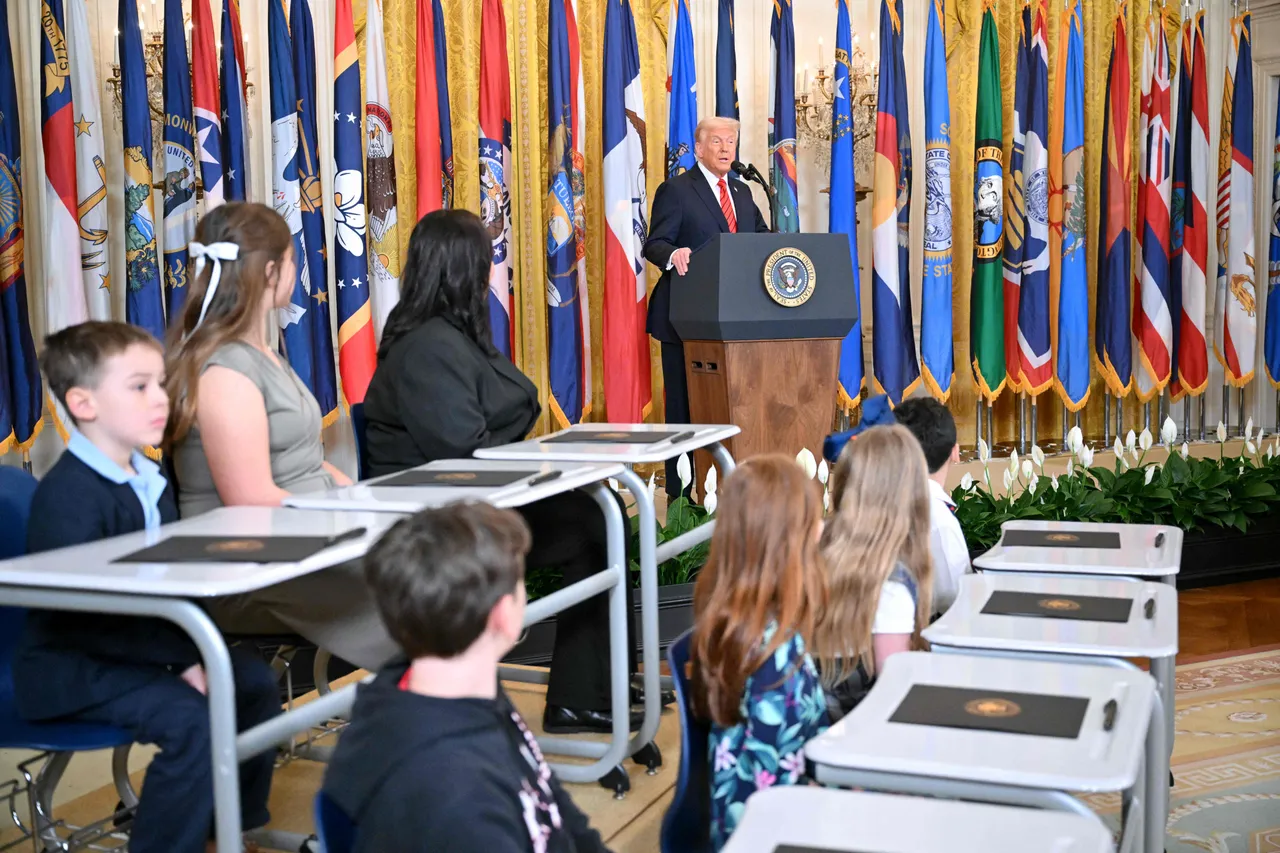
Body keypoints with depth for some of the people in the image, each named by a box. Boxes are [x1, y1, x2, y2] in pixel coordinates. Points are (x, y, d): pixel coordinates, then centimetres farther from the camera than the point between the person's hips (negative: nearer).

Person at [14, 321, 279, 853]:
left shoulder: (150, 480, 7)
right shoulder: (67, 495, -22)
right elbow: (79, 620, -28)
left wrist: (193, 646, -8)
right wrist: (181, 657, -27)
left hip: (140, 647, 9)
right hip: (72, 667, -9)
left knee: (253, 681, 6)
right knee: (193, 721, -27)